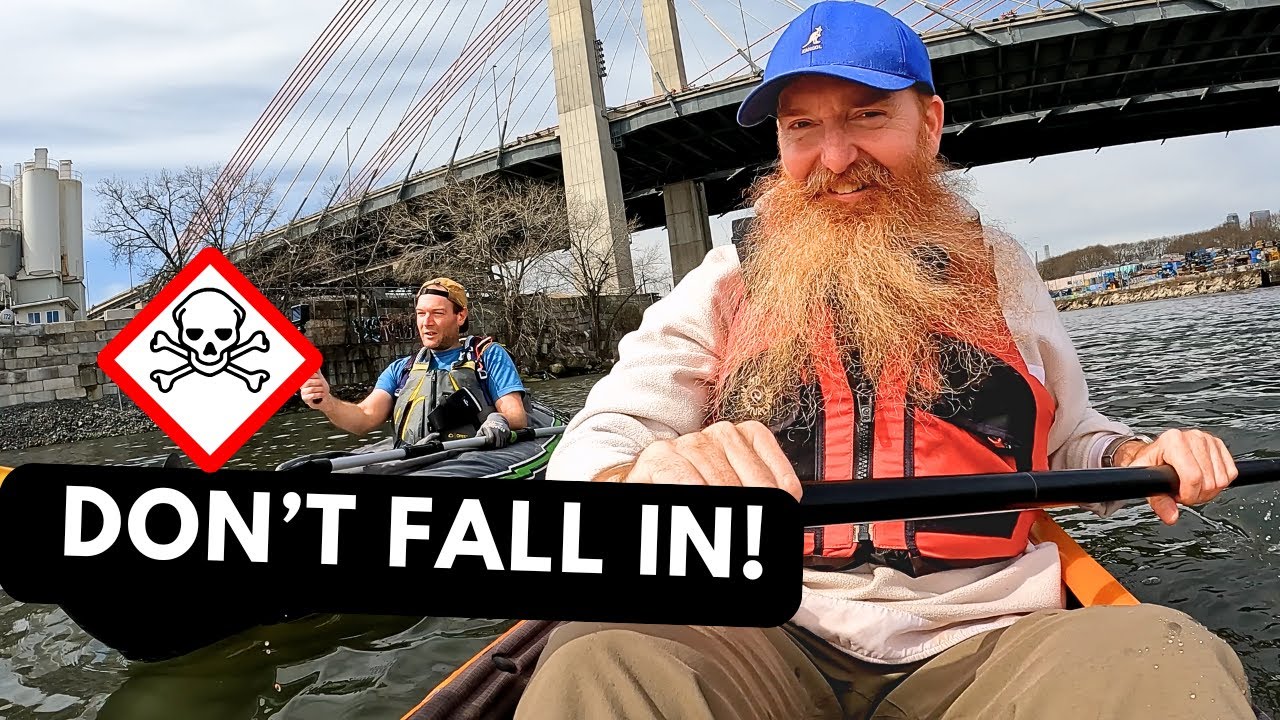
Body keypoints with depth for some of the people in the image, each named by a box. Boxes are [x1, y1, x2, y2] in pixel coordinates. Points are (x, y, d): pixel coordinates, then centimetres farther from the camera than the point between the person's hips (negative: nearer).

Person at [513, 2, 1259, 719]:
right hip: (764, 641, -1)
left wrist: (1133, 457, 1)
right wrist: (649, 472, -28)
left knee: (1167, 659, -30)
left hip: (986, 642, 2)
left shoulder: (998, 269, 10)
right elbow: (583, 459, -5)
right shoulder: (722, 288, 4)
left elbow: (1066, 437, 24)